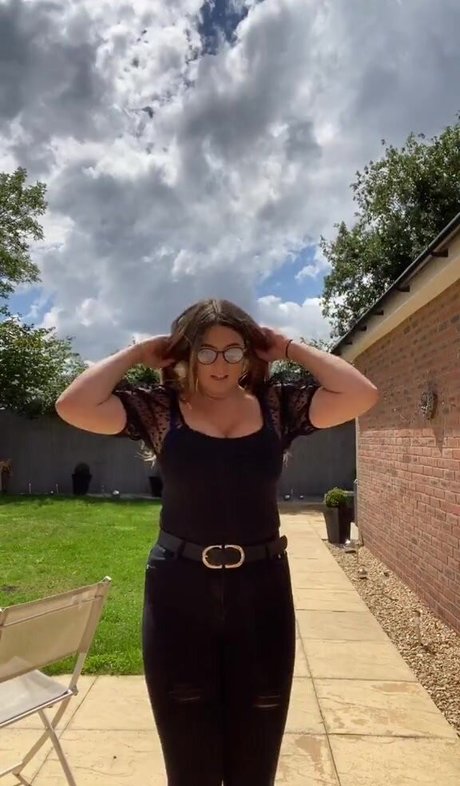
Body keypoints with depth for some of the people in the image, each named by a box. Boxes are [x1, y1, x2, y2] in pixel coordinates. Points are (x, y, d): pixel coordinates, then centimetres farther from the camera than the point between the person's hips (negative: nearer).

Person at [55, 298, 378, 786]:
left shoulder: (277, 407, 1)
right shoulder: (161, 409, -3)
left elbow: (360, 395, -10)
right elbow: (74, 406, -15)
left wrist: (290, 349, -3)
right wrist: (138, 353, -6)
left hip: (261, 588, 1)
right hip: (178, 590, -1)